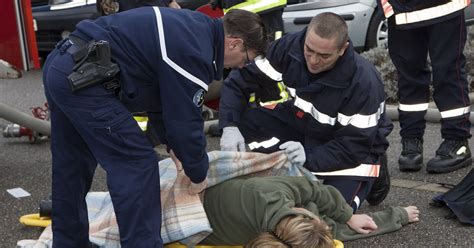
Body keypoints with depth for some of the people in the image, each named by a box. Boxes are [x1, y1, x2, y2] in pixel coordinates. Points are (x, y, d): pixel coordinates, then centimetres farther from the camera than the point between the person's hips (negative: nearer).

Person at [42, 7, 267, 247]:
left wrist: (173, 144, 26)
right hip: (82, 76, -10)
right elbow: (186, 122, -9)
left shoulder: (191, 28, 14)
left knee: (71, 170, 19)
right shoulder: (194, 53, -15)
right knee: (136, 164, -6)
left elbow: (167, 96, 24)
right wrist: (198, 175, 6)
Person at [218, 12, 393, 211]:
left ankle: (372, 174, 8)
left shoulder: (364, 82, -32)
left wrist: (308, 157, -42)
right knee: (244, 119, -19)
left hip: (353, 148, -3)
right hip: (301, 125, 4)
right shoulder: (289, 46, -22)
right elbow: (240, 81, -16)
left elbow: (355, 146, -28)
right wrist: (230, 126, -31)